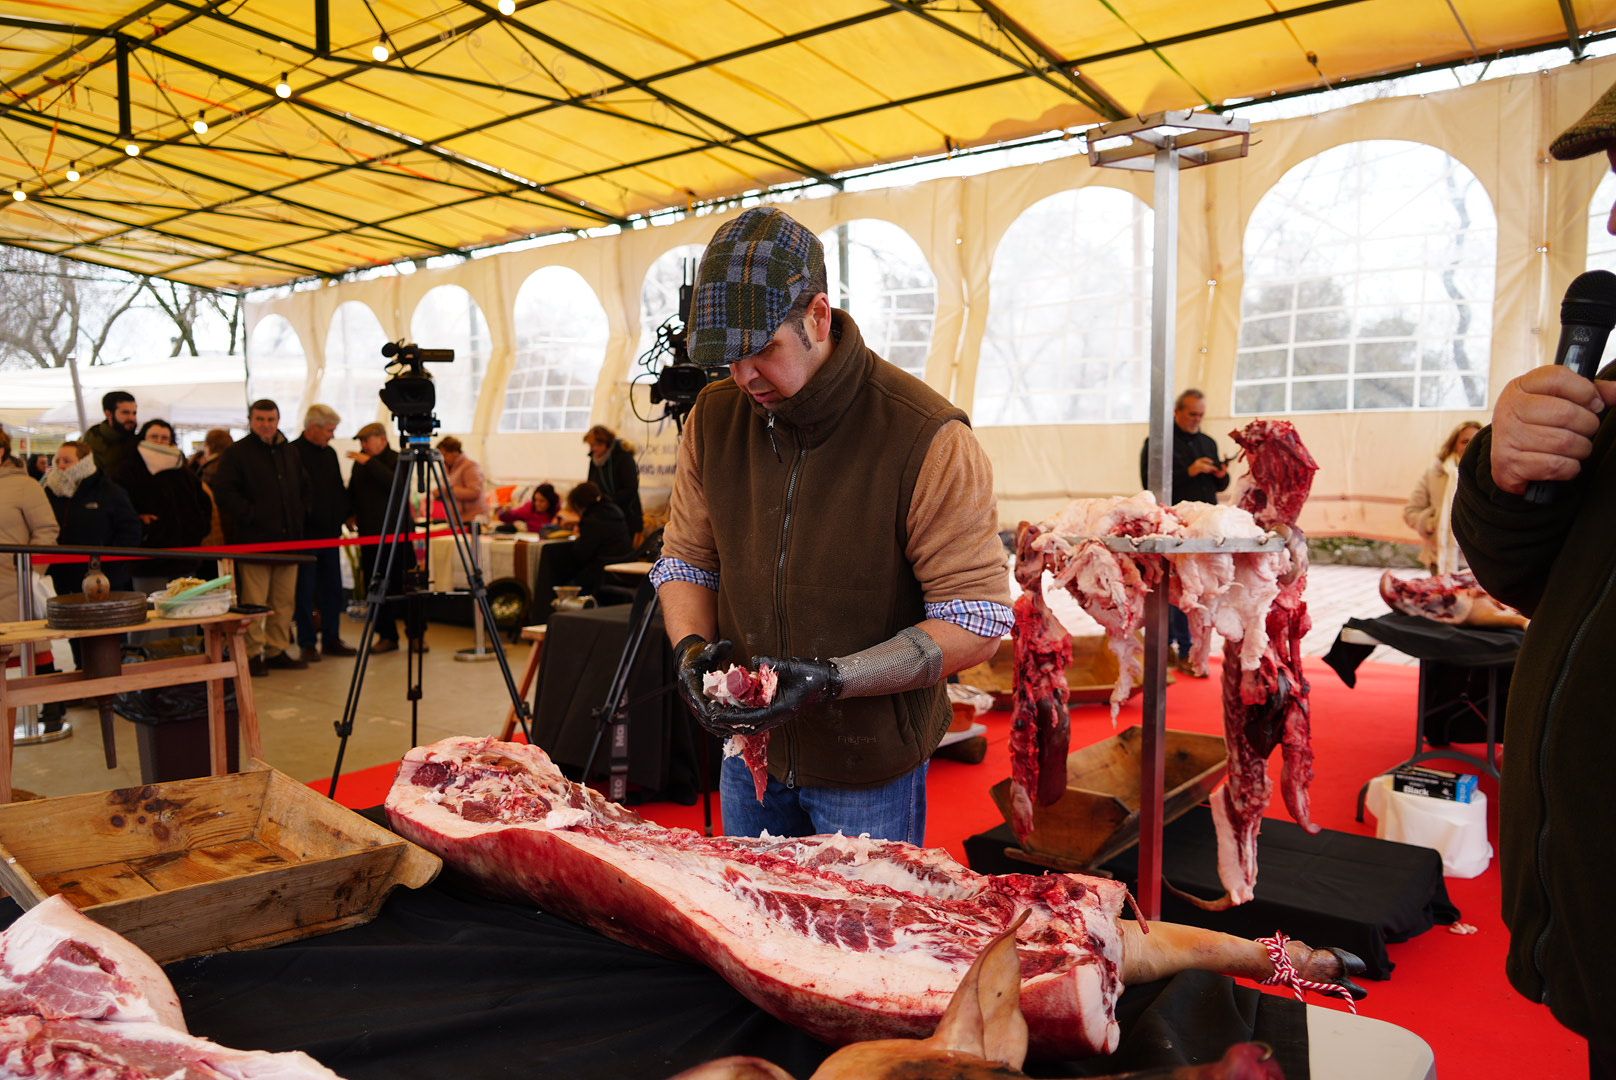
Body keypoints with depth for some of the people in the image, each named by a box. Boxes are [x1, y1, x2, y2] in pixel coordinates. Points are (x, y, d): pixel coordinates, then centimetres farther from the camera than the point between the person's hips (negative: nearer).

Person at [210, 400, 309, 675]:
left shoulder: (290, 453, 17)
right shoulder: (236, 453, -2)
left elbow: (304, 489, 30)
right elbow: (223, 492, -11)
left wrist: (299, 513, 15)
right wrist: (250, 514, -14)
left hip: (287, 539, 6)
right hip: (253, 540, -6)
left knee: (284, 601, 9)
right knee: (254, 601, -5)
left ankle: (278, 650, 18)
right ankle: (252, 654, 2)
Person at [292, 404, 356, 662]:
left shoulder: (329, 453, 14)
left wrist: (344, 513, 8)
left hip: (330, 533, 7)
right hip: (305, 534, -7)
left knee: (333, 589, 10)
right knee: (305, 591, 1)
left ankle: (331, 639, 18)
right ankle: (307, 643, 8)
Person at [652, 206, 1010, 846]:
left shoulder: (926, 436, -21)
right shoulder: (714, 417, -4)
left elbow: (977, 621, -19)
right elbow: (687, 558, 7)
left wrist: (831, 678, -28)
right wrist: (692, 645, -13)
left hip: (871, 767, -5)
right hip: (751, 751, 5)